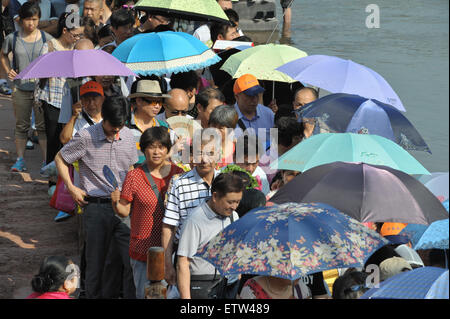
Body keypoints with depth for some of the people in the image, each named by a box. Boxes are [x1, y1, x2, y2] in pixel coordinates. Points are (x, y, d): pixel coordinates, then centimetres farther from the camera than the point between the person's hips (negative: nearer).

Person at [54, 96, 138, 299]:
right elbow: (60, 159, 6)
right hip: (96, 207, -3)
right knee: (95, 261, 5)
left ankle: (132, 296, 3)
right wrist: (71, 187, 0)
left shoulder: (127, 136, 6)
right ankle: (93, 296, 18)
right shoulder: (86, 137, -6)